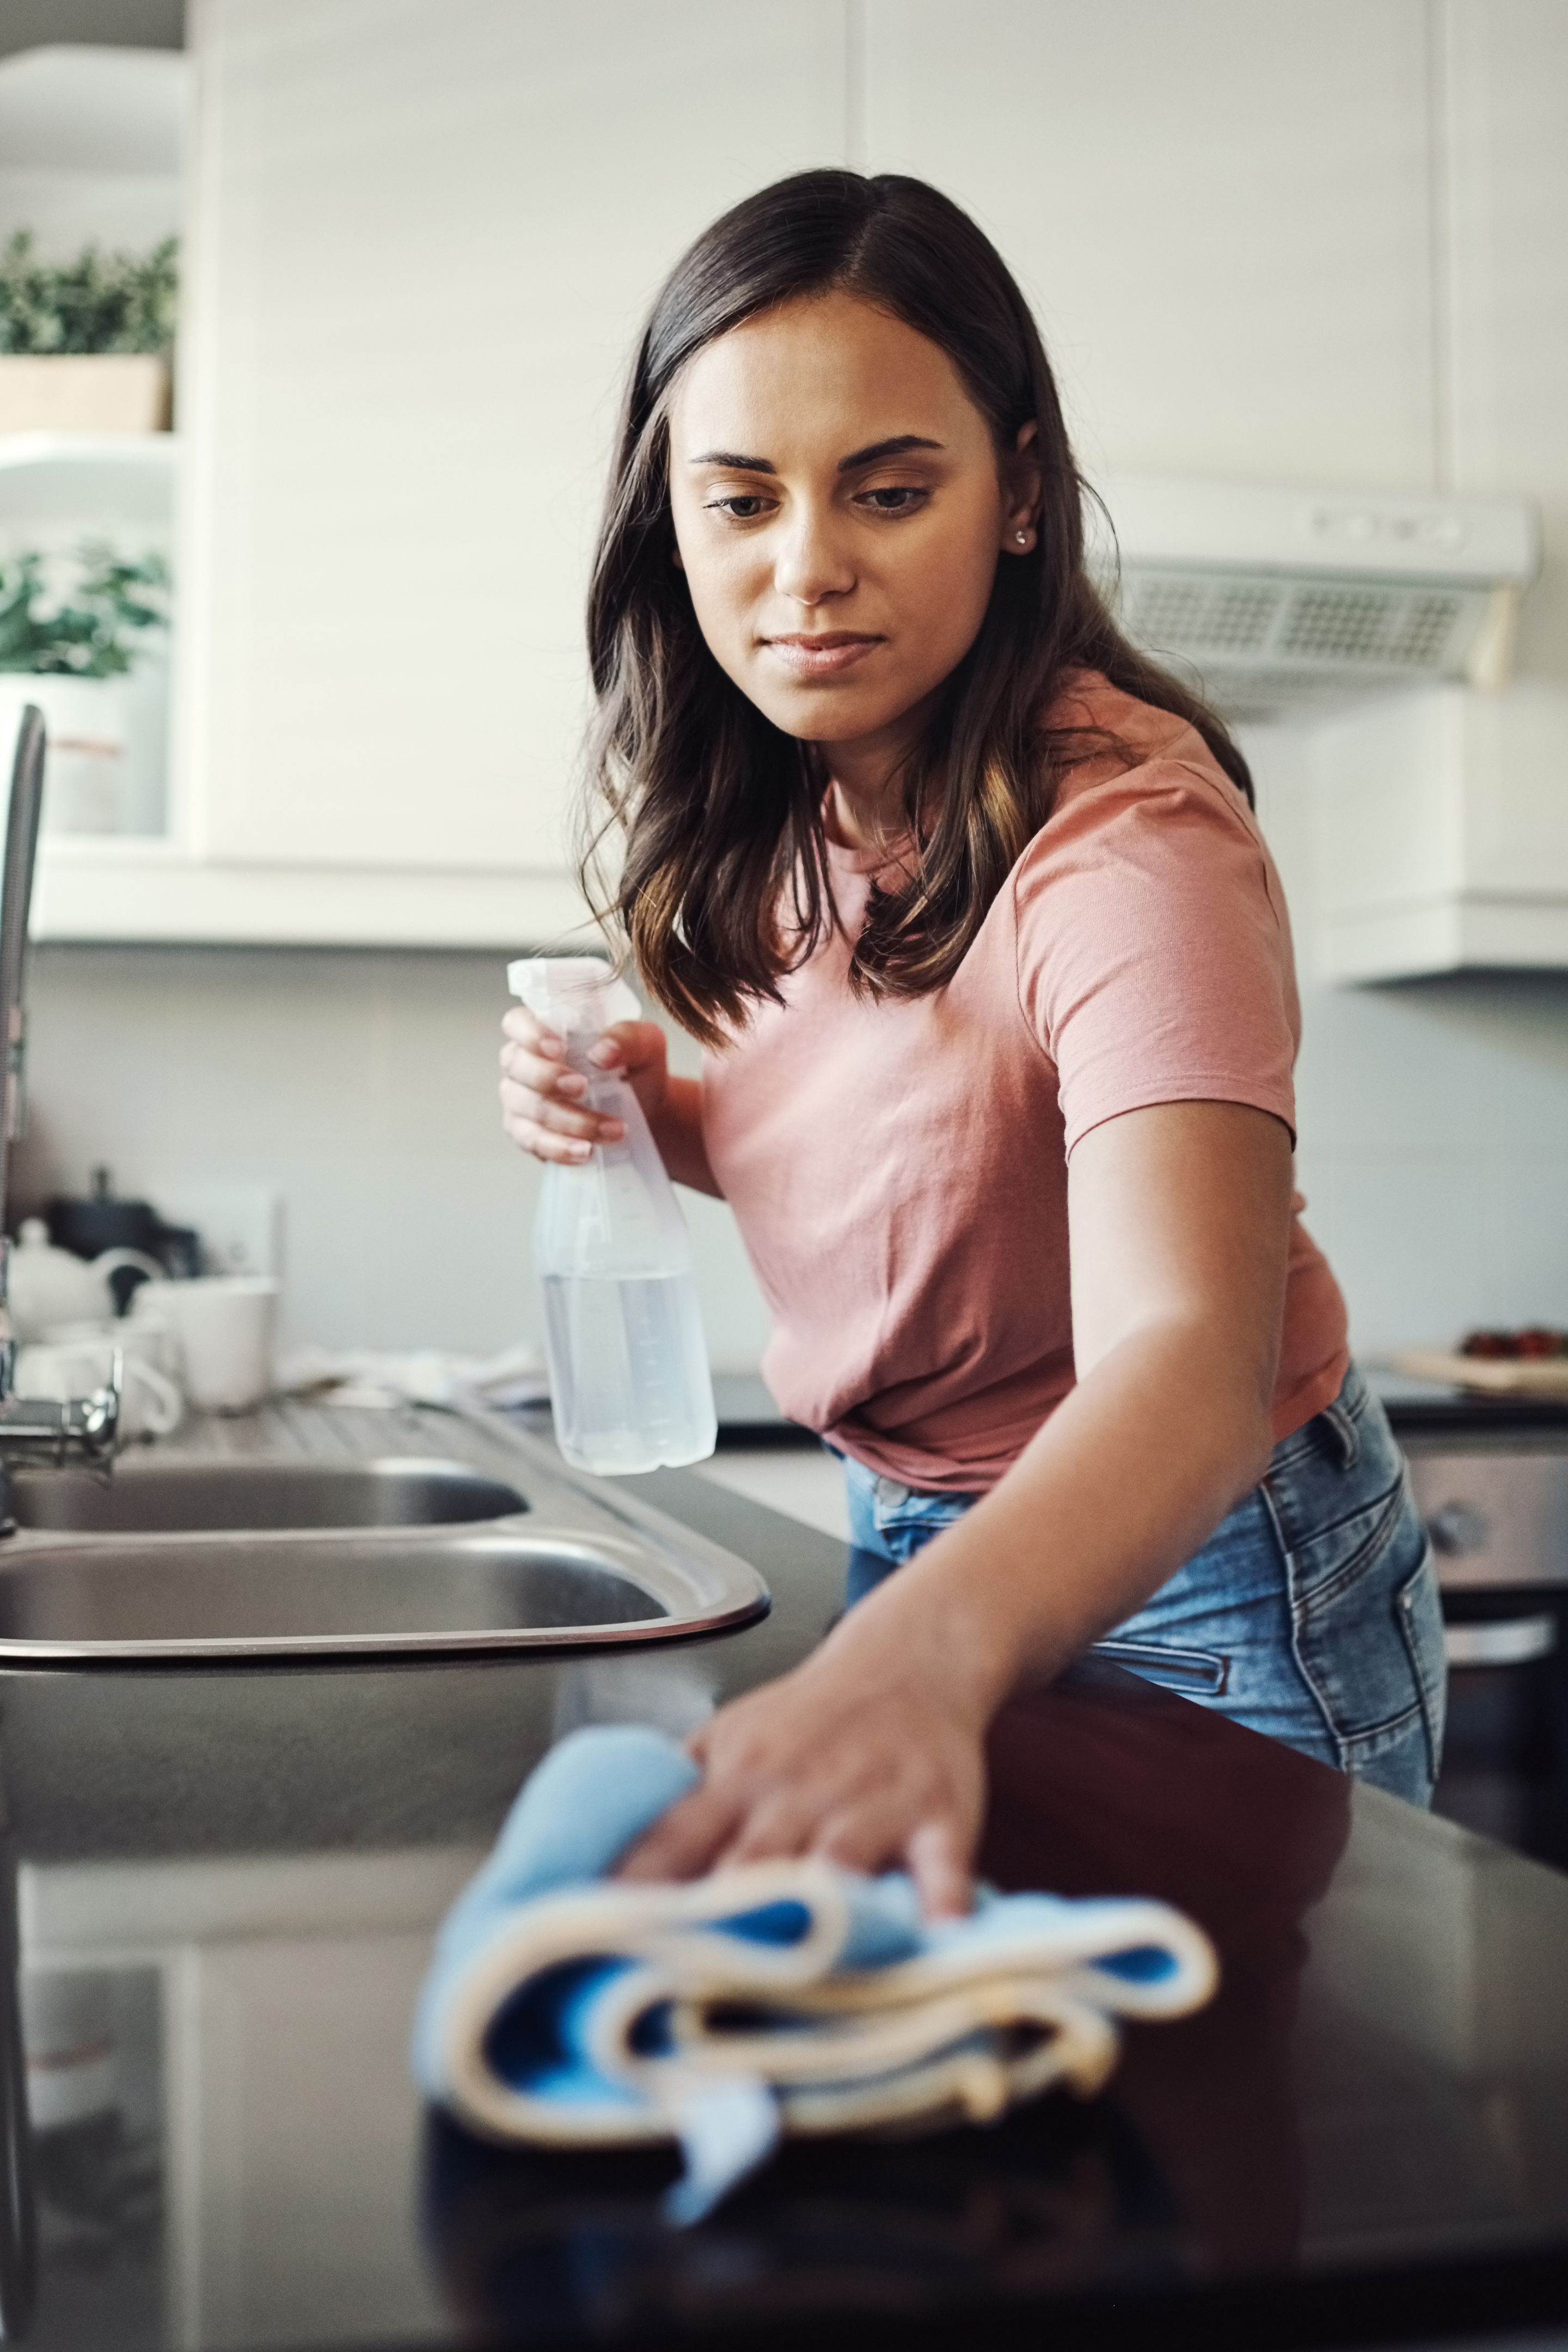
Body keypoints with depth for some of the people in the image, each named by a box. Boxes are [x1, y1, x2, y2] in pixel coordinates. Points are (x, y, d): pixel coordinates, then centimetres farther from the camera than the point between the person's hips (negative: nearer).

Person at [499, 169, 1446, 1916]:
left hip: (1206, 1587, -6)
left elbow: (1189, 1360, -45)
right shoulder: (750, 806, -7)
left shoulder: (1128, 841, -31)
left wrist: (923, 1654, -64)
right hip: (921, 1560, 7)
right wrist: (664, 1114, -11)